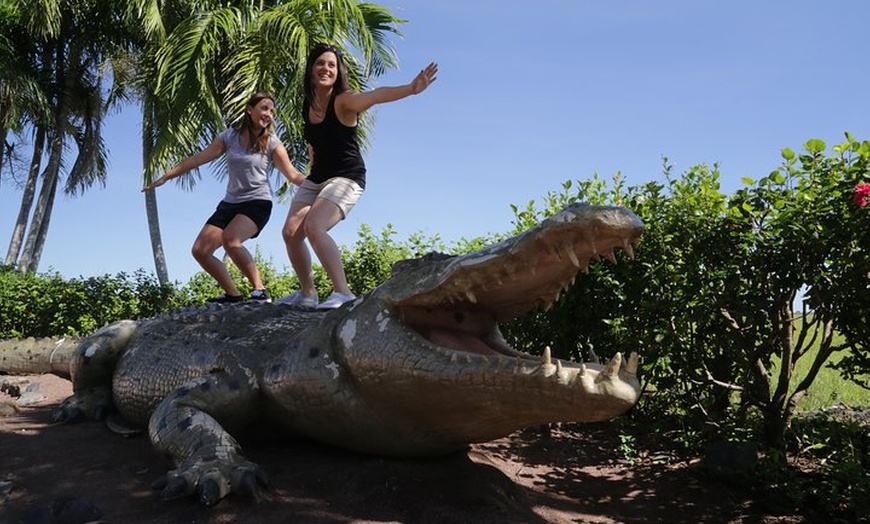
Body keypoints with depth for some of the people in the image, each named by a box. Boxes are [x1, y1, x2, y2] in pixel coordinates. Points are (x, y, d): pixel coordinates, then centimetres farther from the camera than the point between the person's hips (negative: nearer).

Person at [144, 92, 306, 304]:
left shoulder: (271, 143, -3)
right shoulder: (230, 136, 5)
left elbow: (293, 174, -8)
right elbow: (197, 159, 8)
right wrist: (166, 176, 7)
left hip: (257, 203, -5)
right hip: (230, 203, 6)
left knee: (230, 240, -33)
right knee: (200, 250, -1)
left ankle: (260, 291, -24)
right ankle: (232, 294, 10)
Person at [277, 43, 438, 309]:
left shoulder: (344, 101, -15)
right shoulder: (307, 104, 5)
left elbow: (374, 95, -37)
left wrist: (410, 88, -54)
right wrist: (314, 155, 11)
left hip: (346, 178, -7)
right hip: (316, 178, 8)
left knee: (314, 227, -27)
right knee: (290, 232, -1)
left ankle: (343, 293, -21)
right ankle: (307, 293, 16)